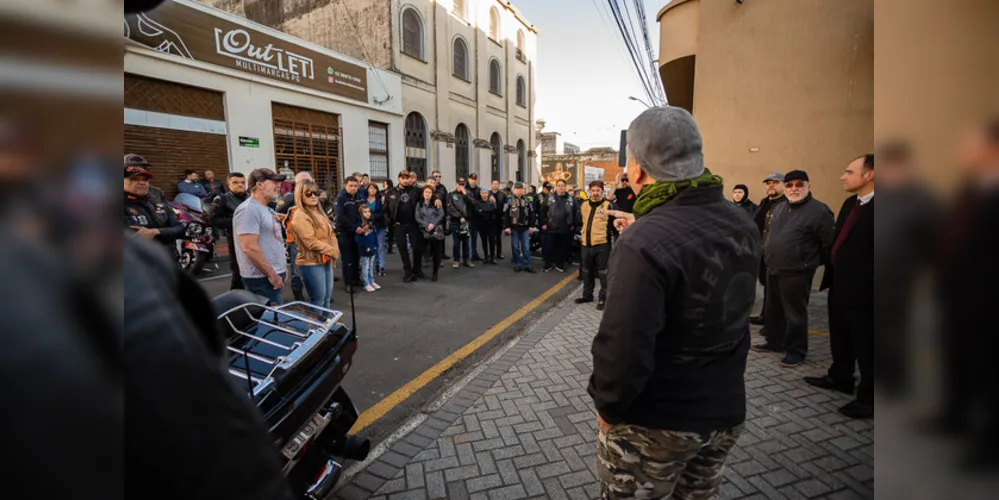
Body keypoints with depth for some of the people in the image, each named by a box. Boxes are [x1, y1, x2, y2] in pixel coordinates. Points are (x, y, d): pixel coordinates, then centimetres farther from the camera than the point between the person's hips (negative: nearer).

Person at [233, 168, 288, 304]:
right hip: (262, 278, -10)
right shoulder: (249, 209, -16)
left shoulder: (265, 209, 15)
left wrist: (282, 267, 19)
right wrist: (271, 274, -19)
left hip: (274, 275, 10)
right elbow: (250, 247, -23)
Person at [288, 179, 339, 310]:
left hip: (326, 261, 9)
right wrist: (333, 252, -12)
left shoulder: (319, 212, 14)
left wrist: (335, 251, -4)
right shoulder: (299, 216, -14)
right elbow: (311, 242, -21)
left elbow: (331, 234, 15)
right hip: (311, 263, -9)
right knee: (317, 301, -1)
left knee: (327, 299, 16)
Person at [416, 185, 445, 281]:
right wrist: (426, 225, -13)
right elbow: (417, 217, 1)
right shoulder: (419, 204, 8)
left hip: (437, 230, -1)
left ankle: (435, 273, 10)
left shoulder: (436, 203, 5)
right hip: (425, 231, 1)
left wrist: (433, 224, -13)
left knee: (436, 252, 1)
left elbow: (441, 215, -2)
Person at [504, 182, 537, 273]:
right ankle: (517, 265, 14)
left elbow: (531, 213, 9)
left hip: (525, 227, 2)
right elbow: (505, 214, -6)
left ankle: (527, 265, 10)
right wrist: (507, 227, -11)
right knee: (515, 247, 5)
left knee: (526, 247, 4)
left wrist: (531, 226, 3)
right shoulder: (509, 200, -3)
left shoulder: (527, 201, 7)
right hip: (514, 227, -2)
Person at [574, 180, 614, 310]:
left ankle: (603, 298, 13)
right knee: (587, 272, 17)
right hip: (586, 244, 5)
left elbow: (614, 223, -6)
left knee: (603, 272, 3)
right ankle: (587, 295, 32)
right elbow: (578, 222, 18)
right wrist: (583, 232, 10)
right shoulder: (583, 205, 8)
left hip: (602, 244, -5)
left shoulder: (608, 205, -6)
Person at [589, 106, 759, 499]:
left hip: (653, 422, -7)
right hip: (726, 411, 7)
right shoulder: (741, 226, -2)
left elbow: (623, 350, -30)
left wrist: (607, 407, -12)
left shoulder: (643, 243, -28)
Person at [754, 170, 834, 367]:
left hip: (796, 272, -7)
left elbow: (830, 243, -10)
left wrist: (812, 262, -1)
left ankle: (796, 351, 16)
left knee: (795, 313, 2)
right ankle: (775, 342, 32)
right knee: (773, 310, 17)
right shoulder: (778, 209, 12)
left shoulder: (819, 210, -11)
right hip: (773, 269, 7)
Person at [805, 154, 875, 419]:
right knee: (840, 339, 22)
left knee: (865, 345, 5)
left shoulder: (871, 208, -18)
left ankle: (868, 398, 18)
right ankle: (840, 377, 39)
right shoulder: (850, 204, 11)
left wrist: (861, 282, -19)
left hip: (862, 291, -9)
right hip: (840, 286, 9)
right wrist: (832, 275, 13)